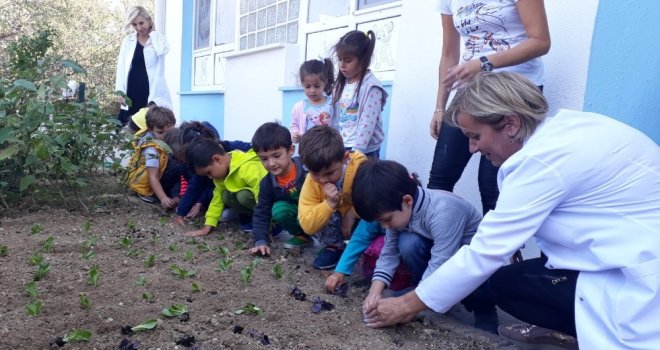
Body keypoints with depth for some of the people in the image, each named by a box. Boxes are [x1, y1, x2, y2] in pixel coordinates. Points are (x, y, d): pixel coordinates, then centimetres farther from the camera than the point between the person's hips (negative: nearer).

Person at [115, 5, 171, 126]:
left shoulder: (158, 39, 4)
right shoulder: (128, 40, 12)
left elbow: (163, 50, -20)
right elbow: (121, 67, 11)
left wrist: (152, 33, -5)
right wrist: (120, 91, 2)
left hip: (153, 93, -3)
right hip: (131, 93, 3)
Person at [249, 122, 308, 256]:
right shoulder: (267, 183, -10)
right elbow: (261, 213, -5)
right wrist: (260, 241, -16)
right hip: (299, 214, 5)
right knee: (279, 210, -23)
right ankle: (302, 235, 0)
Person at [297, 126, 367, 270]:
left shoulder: (361, 166, -31)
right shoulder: (311, 182, -22)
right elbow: (307, 226, -26)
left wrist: (352, 214, -27)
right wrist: (330, 204, -39)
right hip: (336, 225, 3)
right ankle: (334, 247, -1)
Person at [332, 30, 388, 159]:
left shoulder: (371, 86, -12)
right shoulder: (341, 84, 9)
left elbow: (367, 124, -17)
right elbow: (336, 119, 11)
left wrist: (356, 152, -21)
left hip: (364, 151, -6)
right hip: (341, 148, 6)